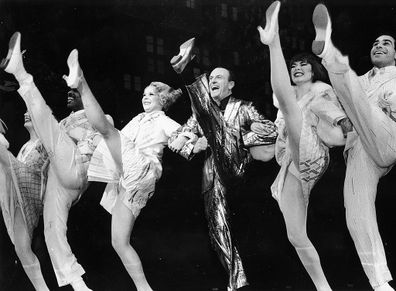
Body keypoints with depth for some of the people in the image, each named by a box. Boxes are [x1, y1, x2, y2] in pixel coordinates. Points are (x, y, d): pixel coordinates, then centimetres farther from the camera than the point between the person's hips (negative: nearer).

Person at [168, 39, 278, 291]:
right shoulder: (201, 114, 26)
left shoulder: (242, 108, 16)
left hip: (235, 162, -4)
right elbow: (174, 142, 22)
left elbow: (271, 131, 1)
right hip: (213, 170, 5)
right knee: (216, 222, -15)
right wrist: (193, 147, 1)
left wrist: (236, 139, -6)